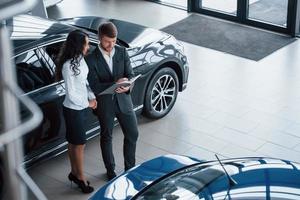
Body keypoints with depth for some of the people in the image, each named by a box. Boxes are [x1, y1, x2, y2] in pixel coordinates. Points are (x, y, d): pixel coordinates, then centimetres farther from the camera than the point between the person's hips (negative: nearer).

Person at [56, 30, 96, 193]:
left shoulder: (80, 59, -1)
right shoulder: (68, 65, -26)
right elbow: (71, 93, -23)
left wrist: (92, 97, -1)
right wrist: (88, 103, -10)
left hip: (80, 107, 8)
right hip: (73, 109, -8)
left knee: (73, 142, 20)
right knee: (79, 144, 5)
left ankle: (74, 173, 35)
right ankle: (80, 178, 20)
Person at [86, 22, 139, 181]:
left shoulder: (122, 52, -5)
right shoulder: (91, 59, -17)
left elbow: (130, 75, -4)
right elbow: (95, 87, -20)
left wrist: (127, 86, -28)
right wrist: (115, 84, -35)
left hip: (123, 100, 3)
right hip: (104, 104, -3)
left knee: (132, 134, 11)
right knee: (106, 137, 14)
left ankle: (130, 167, 31)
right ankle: (110, 171, 33)